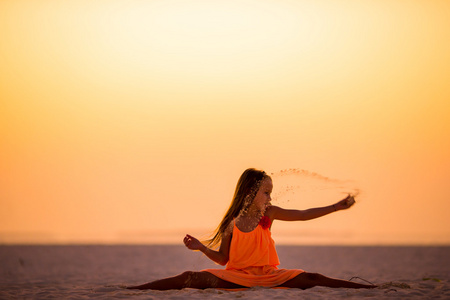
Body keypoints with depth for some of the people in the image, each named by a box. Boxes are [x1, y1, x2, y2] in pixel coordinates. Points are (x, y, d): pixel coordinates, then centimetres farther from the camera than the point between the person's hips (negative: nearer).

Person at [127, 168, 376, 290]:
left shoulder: (269, 214, 3)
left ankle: (368, 289, -19)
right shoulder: (232, 222, 0)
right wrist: (201, 248, -8)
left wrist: (337, 207, -2)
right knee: (191, 278, -20)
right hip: (236, 276, -1)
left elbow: (304, 215, 3)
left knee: (309, 279, -17)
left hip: (267, 276, 1)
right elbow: (223, 259, 7)